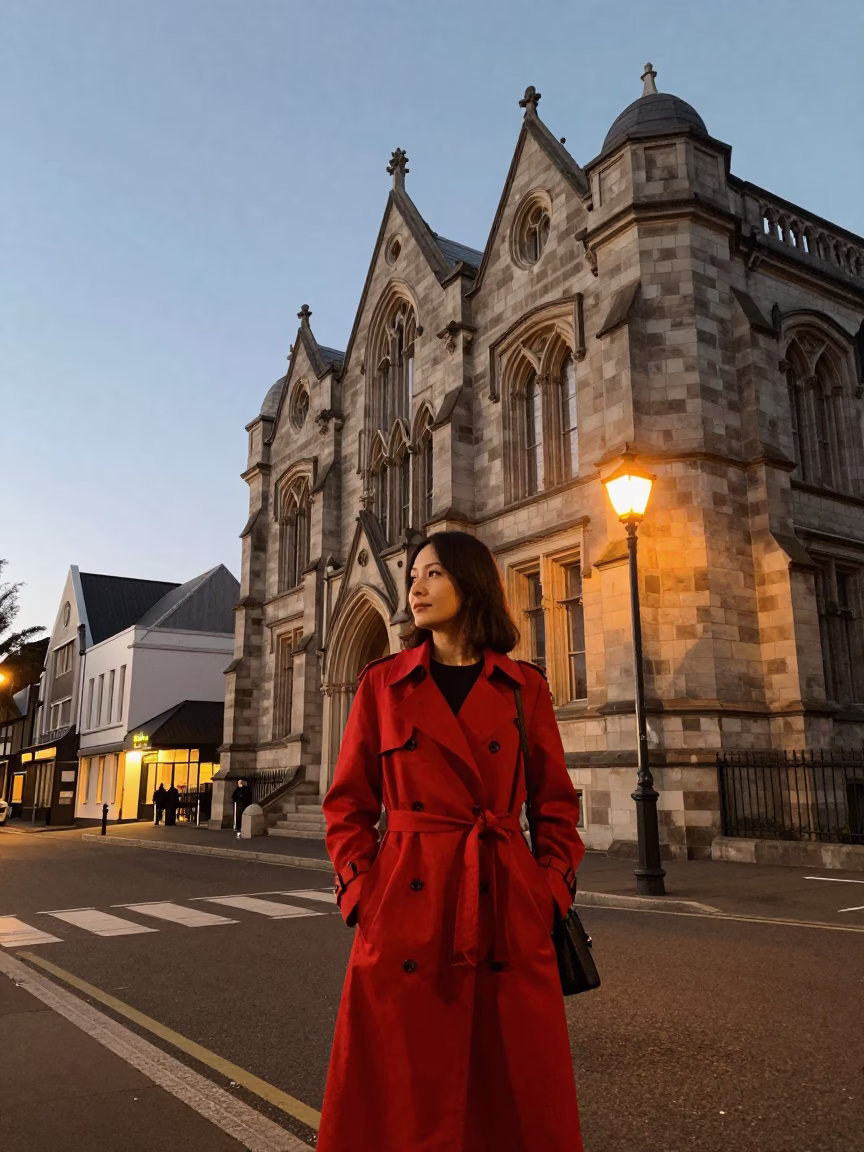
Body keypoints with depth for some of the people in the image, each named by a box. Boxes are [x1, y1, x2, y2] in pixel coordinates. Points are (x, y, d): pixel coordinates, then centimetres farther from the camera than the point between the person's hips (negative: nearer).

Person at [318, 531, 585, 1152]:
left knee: (521, 1089, 9)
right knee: (404, 1095, 7)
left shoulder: (525, 686, 5)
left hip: (508, 915, 1)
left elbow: (557, 804, 9)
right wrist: (362, 894, -4)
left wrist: (553, 888, -3)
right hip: (406, 914, 0)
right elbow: (349, 806, 6)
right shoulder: (383, 682, 4)